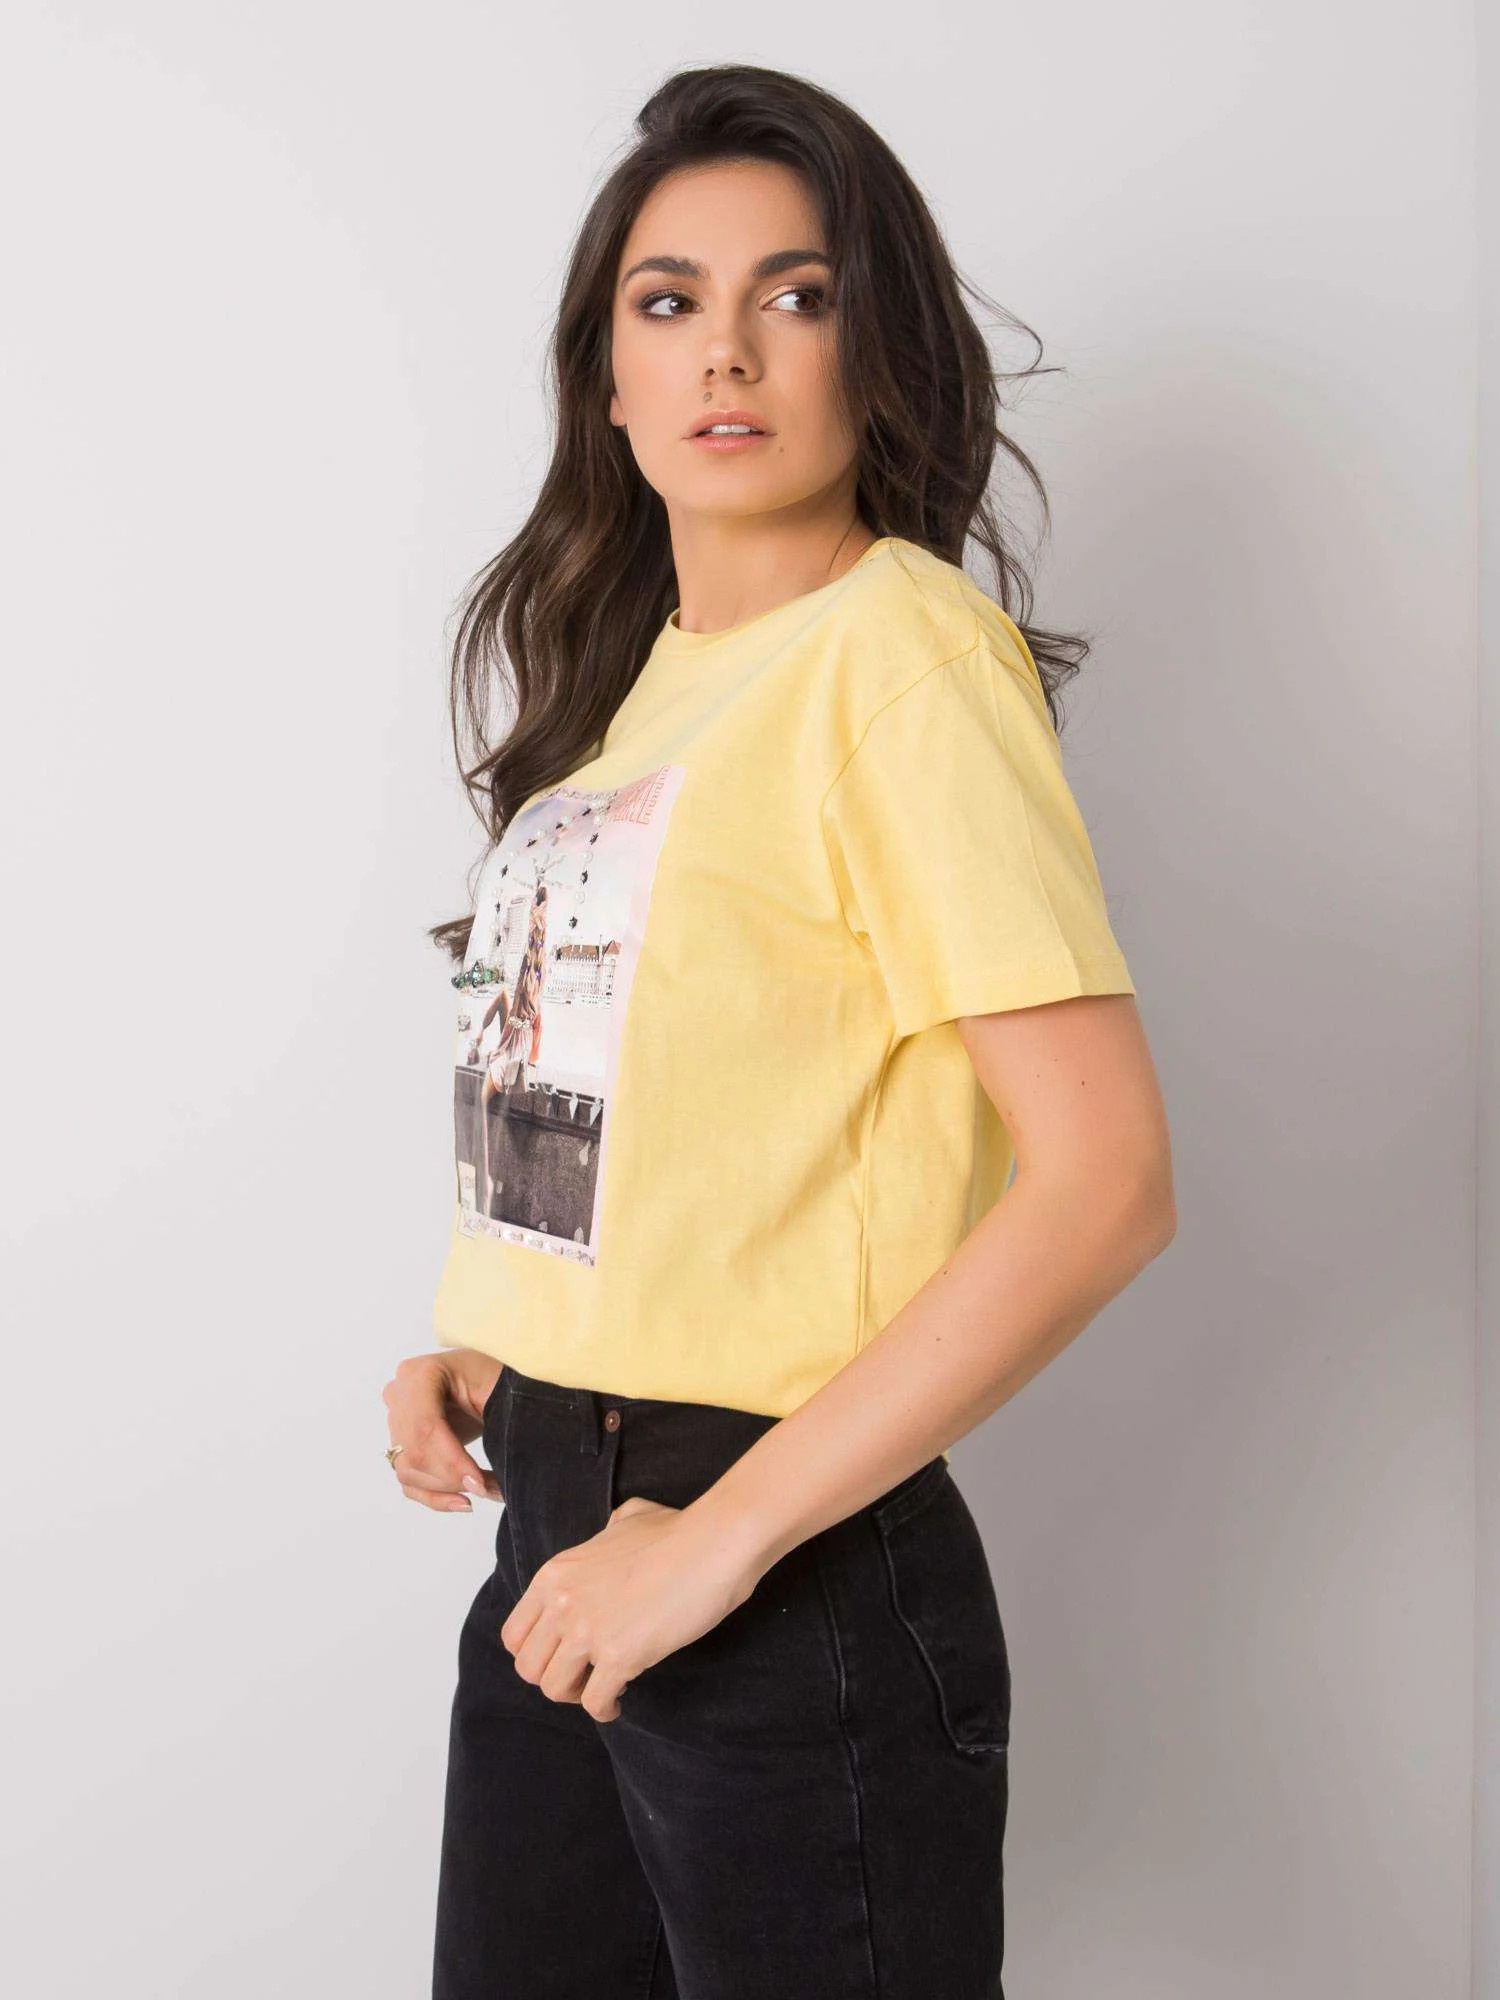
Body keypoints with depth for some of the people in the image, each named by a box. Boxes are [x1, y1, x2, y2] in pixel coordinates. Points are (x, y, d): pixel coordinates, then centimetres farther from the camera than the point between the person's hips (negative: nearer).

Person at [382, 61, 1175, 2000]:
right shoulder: (632, 666, 10)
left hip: (795, 1570, -7)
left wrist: (720, 1537, -19)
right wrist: (485, 1352, 5)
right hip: (557, 1532, 7)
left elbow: (1104, 1181, -21)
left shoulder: (901, 647, -13)